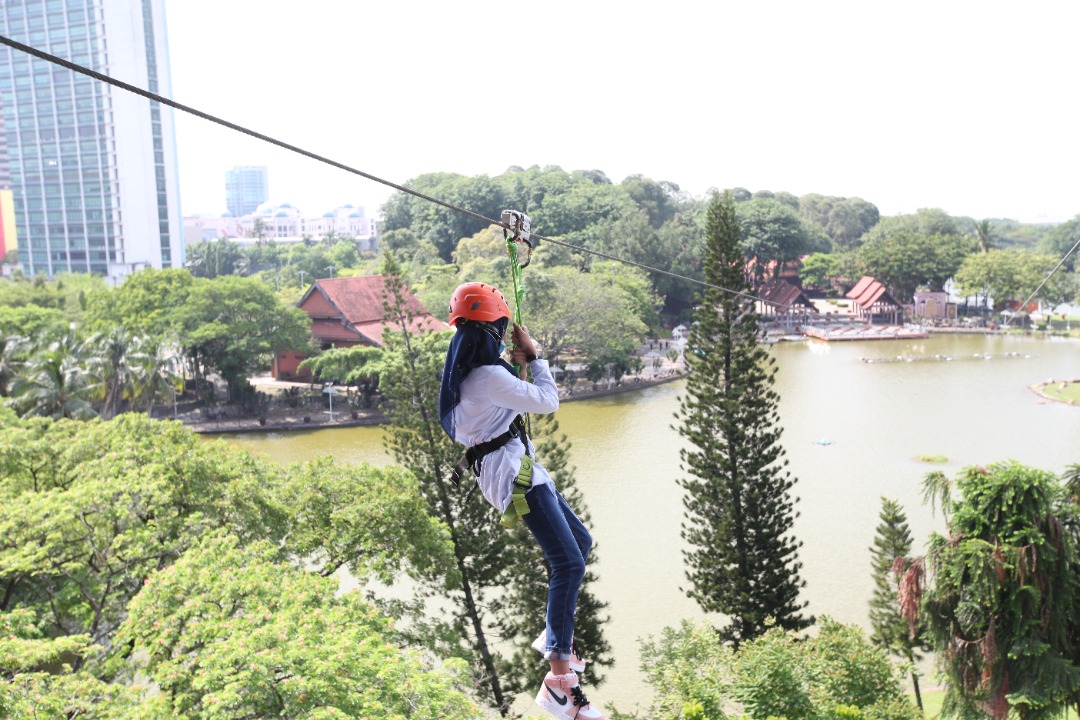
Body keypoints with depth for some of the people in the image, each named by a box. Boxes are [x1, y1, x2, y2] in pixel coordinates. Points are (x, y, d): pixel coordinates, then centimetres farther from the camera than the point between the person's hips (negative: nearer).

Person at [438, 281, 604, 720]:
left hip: (521, 471, 11)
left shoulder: (466, 372, 11)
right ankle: (559, 680, -19)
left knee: (580, 542, 20)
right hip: (512, 475, -11)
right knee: (569, 564, -17)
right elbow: (548, 402, -13)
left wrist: (519, 363, 18)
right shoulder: (489, 376, -20)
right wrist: (533, 356, -2)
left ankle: (554, 635, 28)